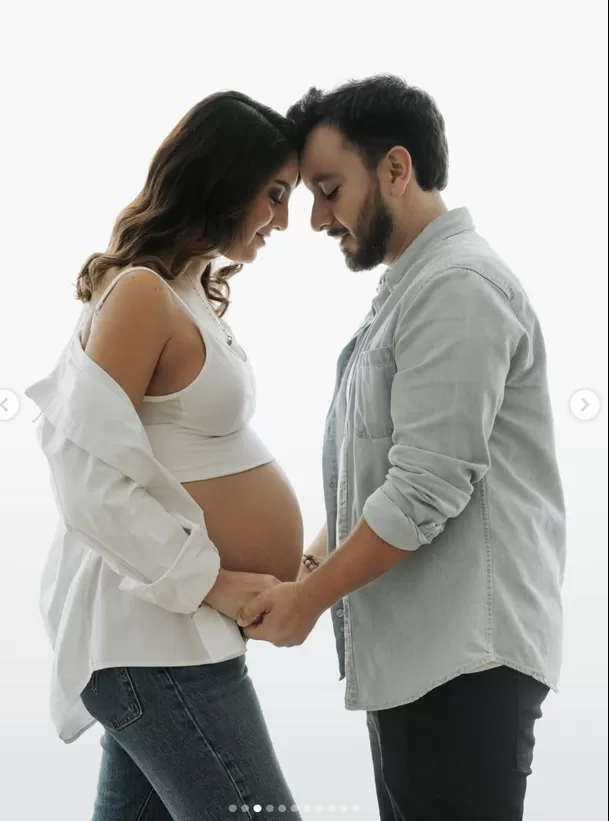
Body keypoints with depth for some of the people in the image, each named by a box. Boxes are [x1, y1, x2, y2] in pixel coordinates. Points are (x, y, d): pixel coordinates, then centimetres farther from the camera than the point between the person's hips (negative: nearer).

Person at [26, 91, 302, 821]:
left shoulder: (193, 293, 13)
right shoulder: (142, 293, -16)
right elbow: (90, 480, -20)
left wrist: (284, 561, 11)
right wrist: (210, 582, -17)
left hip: (173, 619, 9)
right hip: (154, 625, -9)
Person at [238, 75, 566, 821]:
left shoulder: (458, 286, -13)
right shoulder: (409, 292, 18)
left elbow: (427, 490, -20)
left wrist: (309, 598, -10)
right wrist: (310, 563, 10)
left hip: (462, 654, -9)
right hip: (417, 650, 9)